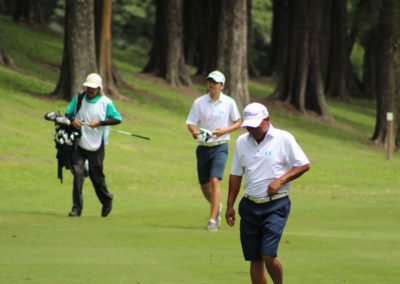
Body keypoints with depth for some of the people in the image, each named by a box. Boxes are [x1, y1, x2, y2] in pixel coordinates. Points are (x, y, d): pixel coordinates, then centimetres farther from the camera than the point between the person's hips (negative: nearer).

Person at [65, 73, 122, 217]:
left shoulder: (105, 103, -5)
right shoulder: (79, 98, 5)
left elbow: (118, 119, -6)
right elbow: (68, 113, 12)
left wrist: (100, 123, -18)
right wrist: (72, 120, -11)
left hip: (96, 145, -2)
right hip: (78, 142, 2)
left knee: (96, 176, 5)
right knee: (77, 173, -11)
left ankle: (107, 200, 33)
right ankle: (77, 208, -8)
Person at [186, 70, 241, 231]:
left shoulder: (229, 103, -1)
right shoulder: (199, 102, 1)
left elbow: (238, 122, 9)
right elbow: (191, 123, 2)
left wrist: (224, 131, -10)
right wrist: (193, 131, -21)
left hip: (220, 147, -3)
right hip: (203, 147, 3)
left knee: (215, 181, -18)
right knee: (204, 186, 8)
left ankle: (213, 220, -17)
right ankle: (216, 207, 39)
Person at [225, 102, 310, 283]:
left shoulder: (284, 139, -4)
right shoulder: (242, 142, 9)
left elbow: (303, 165, -2)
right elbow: (235, 175, 15)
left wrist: (279, 181, -13)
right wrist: (230, 205, 12)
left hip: (276, 206, -4)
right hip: (250, 206, 4)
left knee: (268, 255, -15)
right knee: (255, 259, 4)